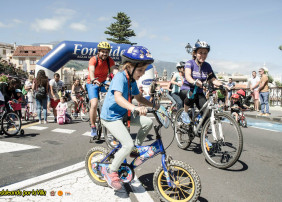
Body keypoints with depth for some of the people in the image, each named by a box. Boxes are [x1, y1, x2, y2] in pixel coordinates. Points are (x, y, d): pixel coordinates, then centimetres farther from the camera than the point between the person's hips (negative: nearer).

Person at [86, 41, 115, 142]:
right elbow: (91, 71, -37)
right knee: (94, 104, -22)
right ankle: (93, 128, -8)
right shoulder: (93, 59, -19)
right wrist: (93, 80, -58)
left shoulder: (110, 60, -8)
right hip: (92, 84, -4)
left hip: (103, 82, 4)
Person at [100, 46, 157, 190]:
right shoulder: (120, 77, -22)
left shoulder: (132, 81, 5)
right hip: (111, 116, -8)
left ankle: (137, 147, 15)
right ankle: (111, 171, 2)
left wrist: (153, 105, 7)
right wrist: (135, 108, -53)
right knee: (128, 144, -19)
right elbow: (118, 97, -39)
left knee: (148, 122, -6)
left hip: (123, 114, 8)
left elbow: (139, 97, 19)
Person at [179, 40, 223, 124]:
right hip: (186, 89, -4)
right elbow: (187, 76, -30)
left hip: (199, 92, 4)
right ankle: (185, 113, -13)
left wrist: (222, 85, -26)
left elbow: (213, 79, -5)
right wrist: (195, 82, -53)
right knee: (191, 96, -39)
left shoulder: (207, 66, 1)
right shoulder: (190, 63, -12)